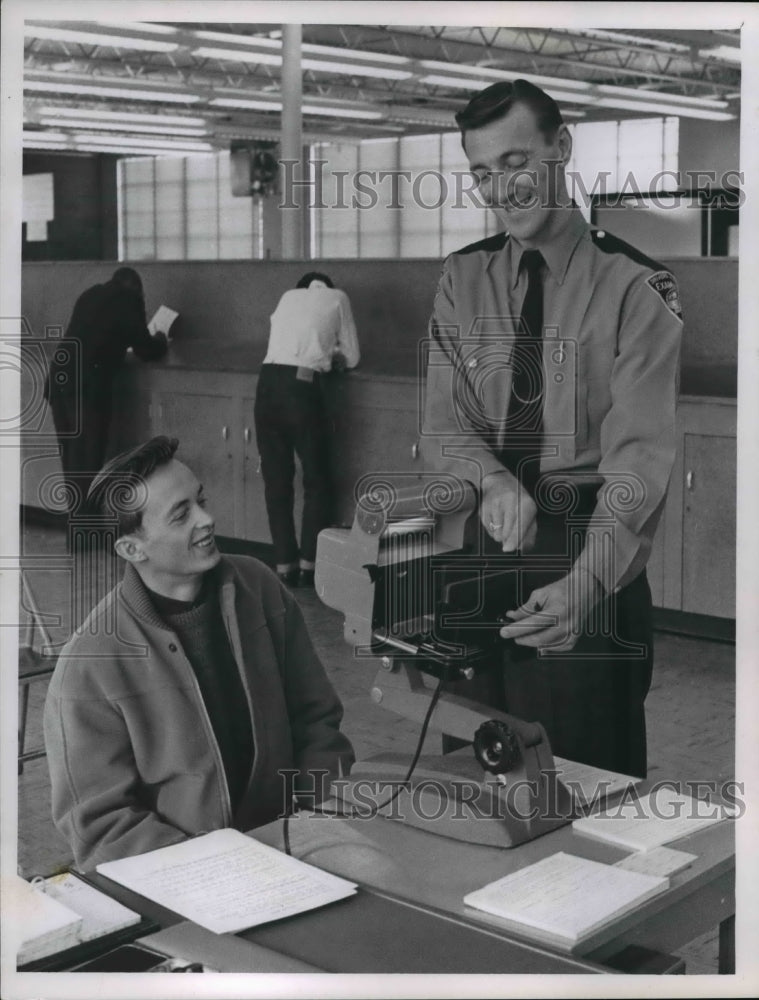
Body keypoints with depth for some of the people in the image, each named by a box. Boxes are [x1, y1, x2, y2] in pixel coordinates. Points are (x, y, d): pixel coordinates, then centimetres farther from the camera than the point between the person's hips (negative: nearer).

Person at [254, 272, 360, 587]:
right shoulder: (336, 297, 16)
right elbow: (351, 358, 20)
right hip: (301, 387, -4)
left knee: (276, 480, 10)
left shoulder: (287, 297, 26)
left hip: (268, 384, 4)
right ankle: (308, 565, 8)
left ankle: (284, 565, 10)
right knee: (316, 481, 10)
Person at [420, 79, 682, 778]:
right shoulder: (463, 281, 5)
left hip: (592, 549, -3)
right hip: (491, 539, 4)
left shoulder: (634, 287, -9)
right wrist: (497, 482, -22)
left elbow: (640, 455, -18)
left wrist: (587, 581, -33)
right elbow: (446, 425, 1)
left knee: (594, 770, 5)